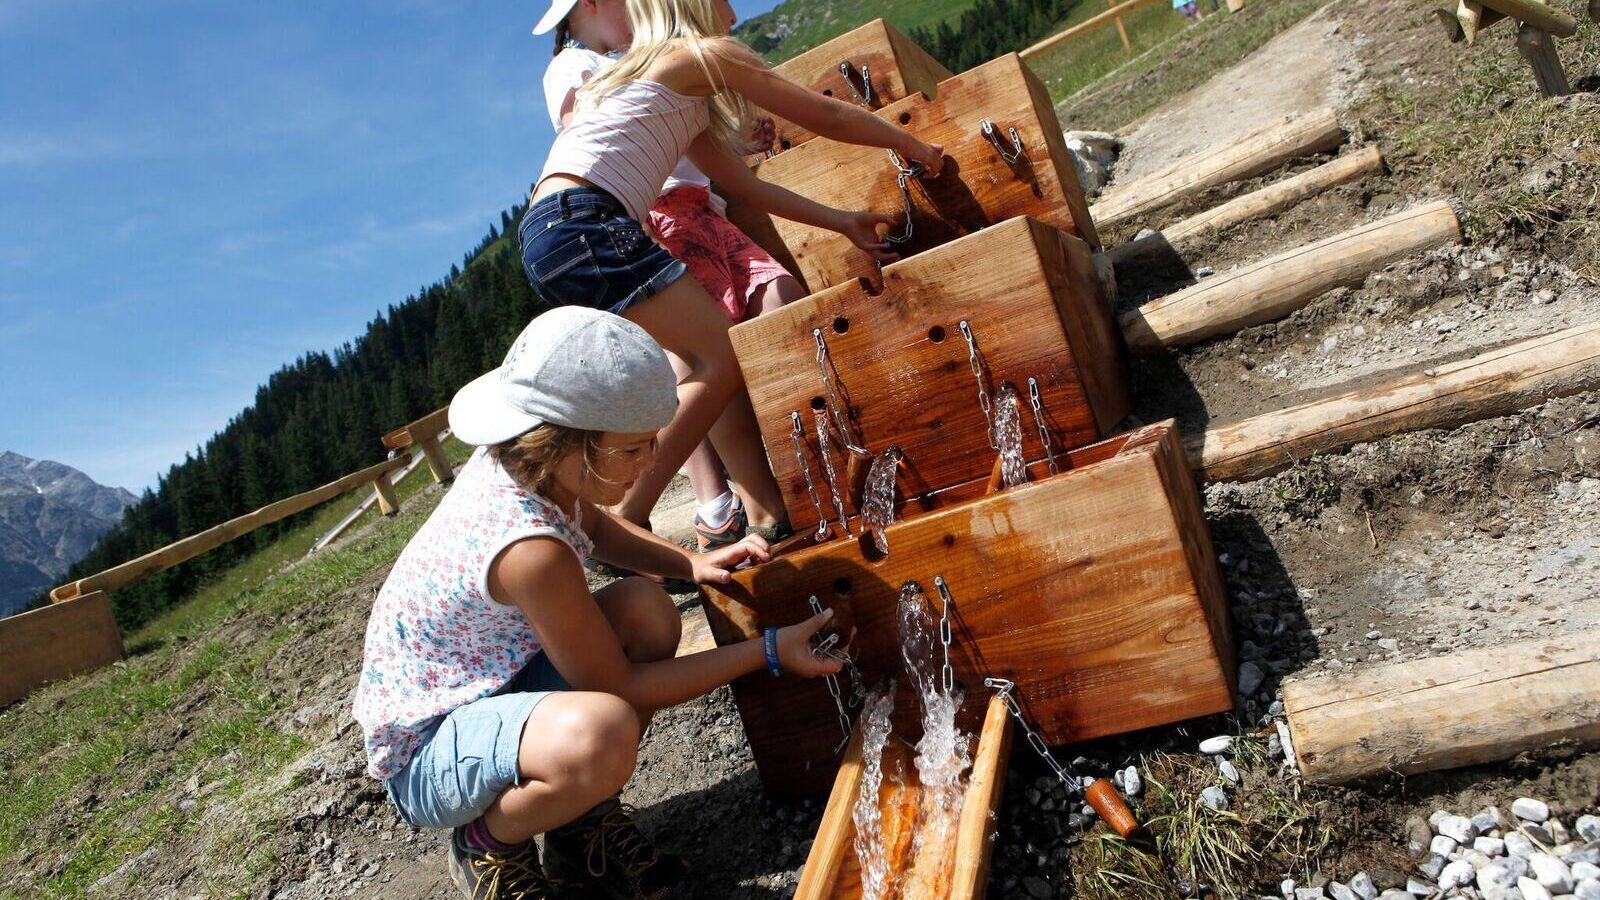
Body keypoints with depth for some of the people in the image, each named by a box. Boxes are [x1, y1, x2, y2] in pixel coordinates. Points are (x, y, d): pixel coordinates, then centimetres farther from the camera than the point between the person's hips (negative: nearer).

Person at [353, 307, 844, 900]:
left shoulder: (515, 458, -10)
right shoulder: (531, 552, -35)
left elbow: (593, 525, 15)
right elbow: (620, 687, -20)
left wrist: (692, 563, -1)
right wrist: (768, 651, -17)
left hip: (493, 683, 9)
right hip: (424, 753, -9)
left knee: (645, 609, -8)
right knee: (599, 733, -38)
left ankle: (584, 823, 7)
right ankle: (488, 844, -3)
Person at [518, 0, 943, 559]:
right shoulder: (703, 54, 6)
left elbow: (743, 185, 30)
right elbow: (825, 117, 10)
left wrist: (842, 222, 28)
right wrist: (912, 145, 25)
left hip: (550, 237, 10)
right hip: (582, 224, -9)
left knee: (709, 362, 9)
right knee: (722, 360, -11)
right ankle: (620, 526, -11)